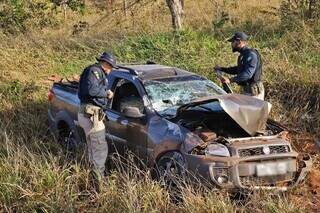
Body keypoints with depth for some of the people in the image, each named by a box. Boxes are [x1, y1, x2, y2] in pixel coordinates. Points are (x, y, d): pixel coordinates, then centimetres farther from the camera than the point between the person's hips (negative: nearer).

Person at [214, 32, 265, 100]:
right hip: (245, 90, 10)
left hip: (253, 91, -10)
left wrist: (230, 80, -37)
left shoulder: (251, 54, -18)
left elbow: (247, 74, -30)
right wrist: (221, 69, 23)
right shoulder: (243, 55, 15)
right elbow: (238, 69, 30)